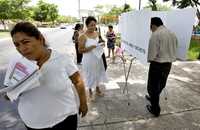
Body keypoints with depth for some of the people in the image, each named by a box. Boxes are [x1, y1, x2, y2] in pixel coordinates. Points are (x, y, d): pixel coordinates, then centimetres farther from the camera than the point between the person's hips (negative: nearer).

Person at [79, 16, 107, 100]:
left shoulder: (96, 33, 3)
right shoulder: (83, 37, -17)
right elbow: (80, 50, -15)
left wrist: (101, 45, -5)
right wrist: (90, 47, -27)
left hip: (98, 58, 6)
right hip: (89, 59, -6)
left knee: (98, 74, 19)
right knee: (90, 75, 9)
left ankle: (97, 89, 41)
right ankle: (90, 92, 32)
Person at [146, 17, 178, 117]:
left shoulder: (155, 34, -17)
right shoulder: (172, 34, 8)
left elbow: (152, 53, -19)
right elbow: (174, 50, 11)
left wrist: (149, 59, 0)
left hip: (157, 64, -8)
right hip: (168, 64, 8)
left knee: (153, 86, 8)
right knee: (160, 85, 24)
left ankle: (155, 110, 19)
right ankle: (153, 98, 48)